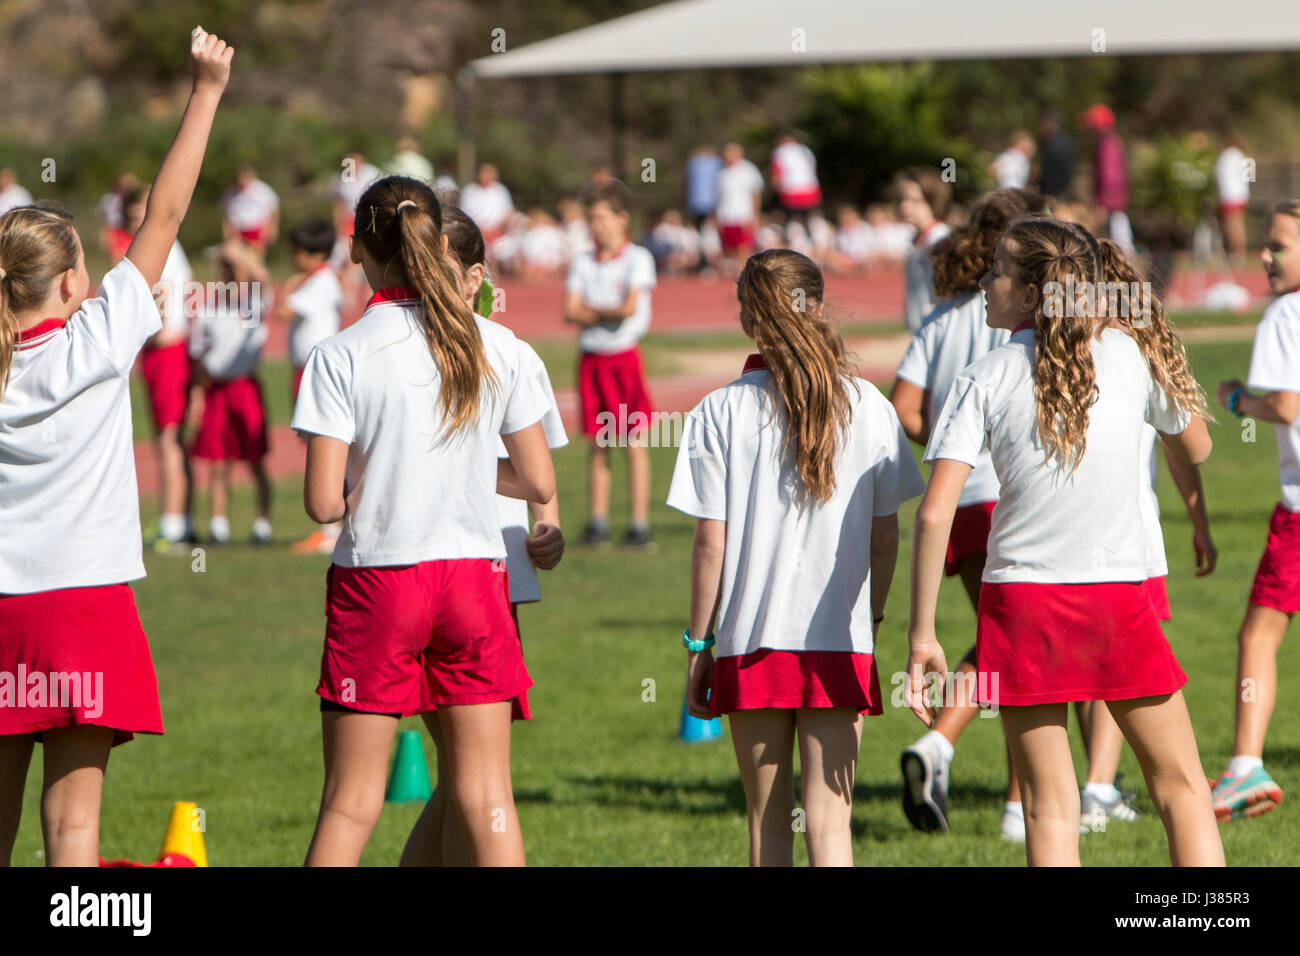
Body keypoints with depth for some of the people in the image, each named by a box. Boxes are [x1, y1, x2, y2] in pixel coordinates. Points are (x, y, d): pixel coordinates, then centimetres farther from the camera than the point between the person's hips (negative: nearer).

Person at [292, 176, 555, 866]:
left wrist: (368, 487, 9)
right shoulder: (494, 346, 1)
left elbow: (323, 502, -13)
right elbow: (539, 483, 4)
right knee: (487, 797, 4)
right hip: (473, 576, 2)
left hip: (375, 581, -2)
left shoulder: (341, 355, -9)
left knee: (349, 803, 4)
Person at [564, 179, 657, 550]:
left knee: (635, 442, -4)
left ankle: (640, 523, -4)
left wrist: (591, 310, -1)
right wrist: (607, 313, -11)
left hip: (624, 355, -4)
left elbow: (630, 308, -12)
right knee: (598, 445, 5)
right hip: (591, 357, 4)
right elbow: (570, 311, 0)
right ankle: (598, 522, 9)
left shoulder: (637, 258, -2)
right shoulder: (583, 263, 11)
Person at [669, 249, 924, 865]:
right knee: (829, 820, -1)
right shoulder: (866, 405, 1)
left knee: (767, 819, 10)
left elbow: (711, 544, -5)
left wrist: (699, 645, 4)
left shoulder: (722, 411, -5)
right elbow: (885, 536, 5)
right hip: (842, 641, 1)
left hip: (751, 641, -1)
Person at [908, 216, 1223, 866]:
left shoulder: (985, 380, -4)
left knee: (1049, 809, 5)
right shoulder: (1131, 353, 1)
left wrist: (921, 633, -6)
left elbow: (934, 514, -12)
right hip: (1120, 594, 1)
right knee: (1180, 788, 12)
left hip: (1021, 599, -1)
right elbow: (1196, 449, 19)